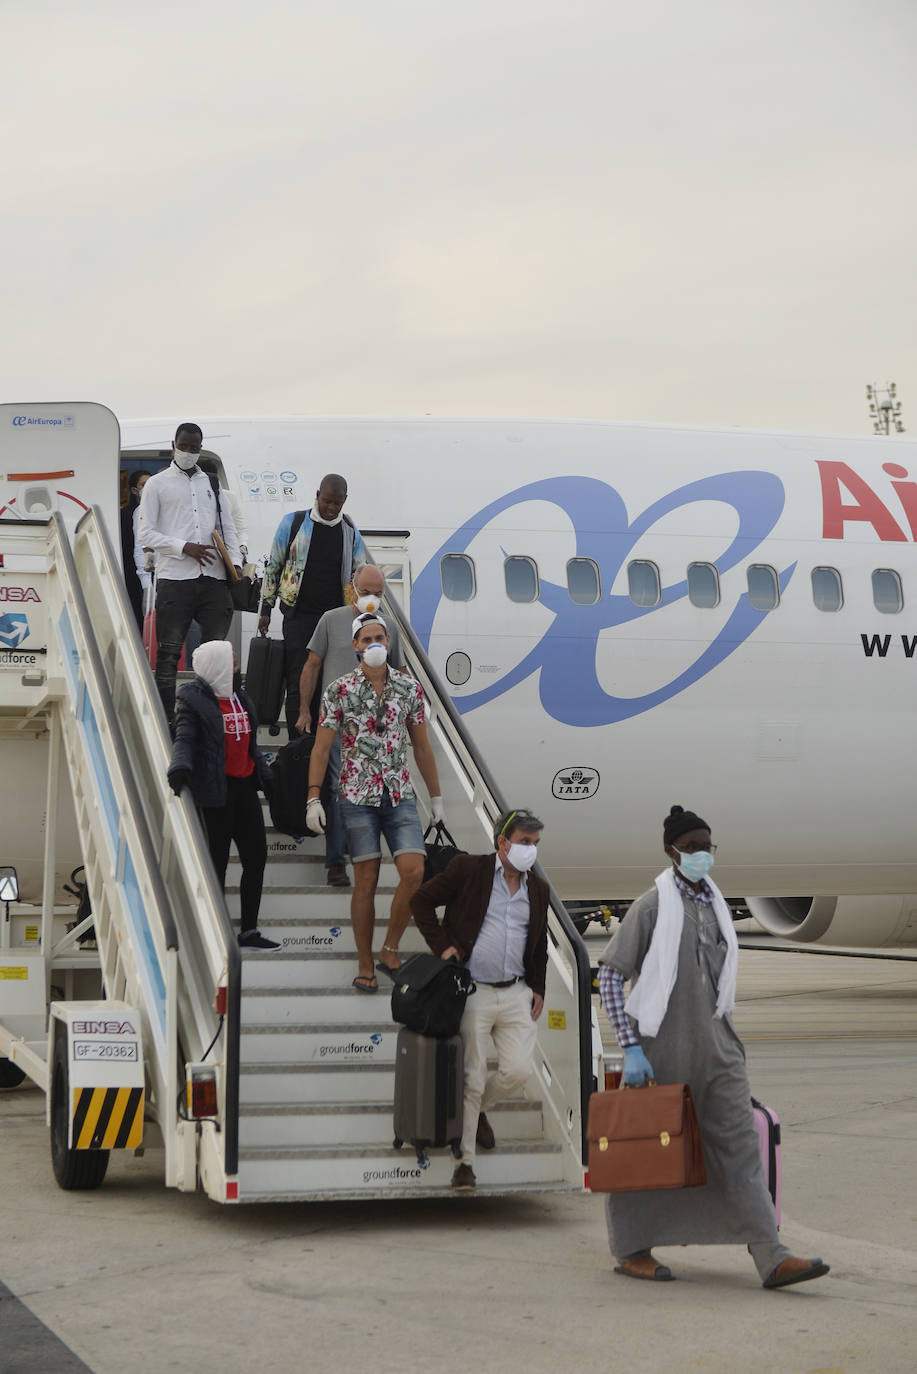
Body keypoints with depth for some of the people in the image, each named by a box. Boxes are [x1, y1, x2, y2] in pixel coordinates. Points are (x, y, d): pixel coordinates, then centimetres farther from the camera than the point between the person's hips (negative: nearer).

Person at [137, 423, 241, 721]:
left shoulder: (212, 483, 20)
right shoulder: (157, 484, 8)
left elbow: (228, 528, 21)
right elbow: (145, 534, 1)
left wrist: (235, 563, 4)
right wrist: (185, 547, -10)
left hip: (213, 578, 4)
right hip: (174, 578, -3)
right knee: (168, 654, -3)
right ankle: (165, 722, -1)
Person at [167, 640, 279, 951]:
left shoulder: (238, 695, 17)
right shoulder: (193, 699, -6)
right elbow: (184, 738, -15)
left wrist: (265, 776, 27)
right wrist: (180, 767, -33)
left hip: (244, 786, 7)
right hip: (217, 788, -7)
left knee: (256, 856, 6)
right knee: (219, 859, -2)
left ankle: (249, 931, 15)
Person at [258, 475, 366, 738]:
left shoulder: (350, 531, 8)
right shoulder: (293, 523, 1)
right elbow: (273, 567, 7)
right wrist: (266, 609, 6)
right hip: (299, 615, -2)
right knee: (298, 684, -7)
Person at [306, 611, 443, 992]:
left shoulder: (409, 688, 6)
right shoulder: (340, 691, -3)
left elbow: (421, 746, 15)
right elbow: (321, 748, -2)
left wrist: (436, 795, 17)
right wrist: (313, 799, -9)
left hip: (400, 796, 3)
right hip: (358, 797, -3)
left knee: (413, 872, -12)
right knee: (366, 881, -1)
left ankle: (390, 949, 6)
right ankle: (365, 966, 9)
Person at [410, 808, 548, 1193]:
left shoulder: (538, 888, 12)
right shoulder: (469, 869, -4)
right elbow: (422, 900, 0)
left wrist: (537, 988, 15)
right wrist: (441, 945, -7)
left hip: (516, 995, 4)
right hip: (474, 992, -4)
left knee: (518, 1071, -6)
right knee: (472, 1078, -2)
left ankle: (478, 1110, 28)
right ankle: (465, 1161, 8)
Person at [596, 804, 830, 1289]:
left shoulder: (714, 904, 11)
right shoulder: (652, 906, -9)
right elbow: (609, 974, -10)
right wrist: (631, 1048, -15)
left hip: (716, 1047, 6)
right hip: (663, 1049, -6)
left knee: (740, 1145, -3)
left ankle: (772, 1258, -8)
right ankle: (631, 1249, 21)